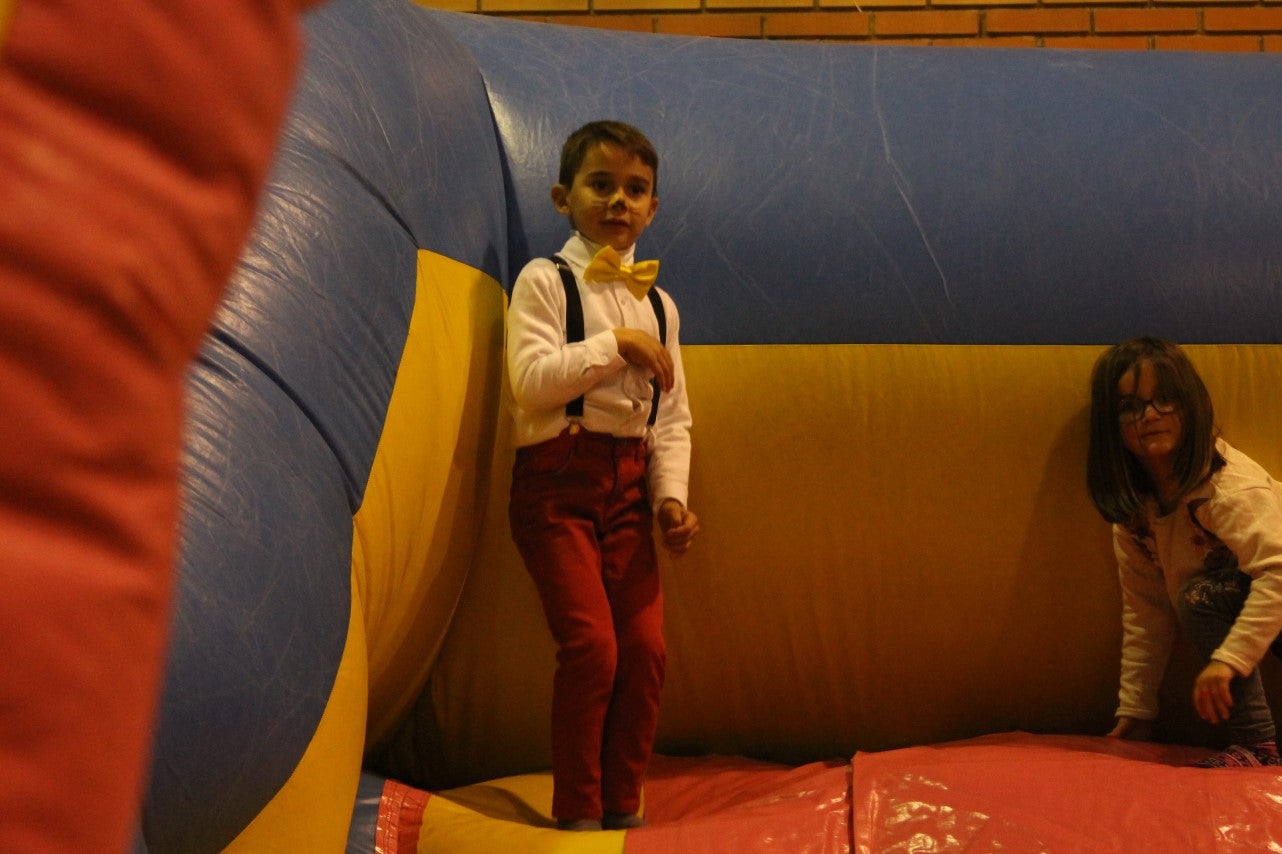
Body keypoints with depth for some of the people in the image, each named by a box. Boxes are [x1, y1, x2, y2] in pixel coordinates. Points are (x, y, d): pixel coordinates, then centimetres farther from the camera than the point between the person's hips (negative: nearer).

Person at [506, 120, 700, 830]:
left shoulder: (657, 304, 17)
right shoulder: (545, 280, 1)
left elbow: (673, 417, 15)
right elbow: (532, 379, -15)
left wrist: (671, 494, 1)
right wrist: (616, 345, -11)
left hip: (628, 482, 5)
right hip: (558, 478, -5)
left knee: (646, 647, -2)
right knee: (591, 645, -13)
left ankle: (622, 807, 12)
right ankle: (576, 813, 1)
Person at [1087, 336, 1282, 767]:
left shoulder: (1228, 486, -25)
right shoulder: (1133, 505, -4)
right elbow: (1144, 612, 2)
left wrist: (1228, 659, -43)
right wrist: (1135, 709, 2)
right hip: (1239, 604, 8)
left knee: (1201, 596, -25)